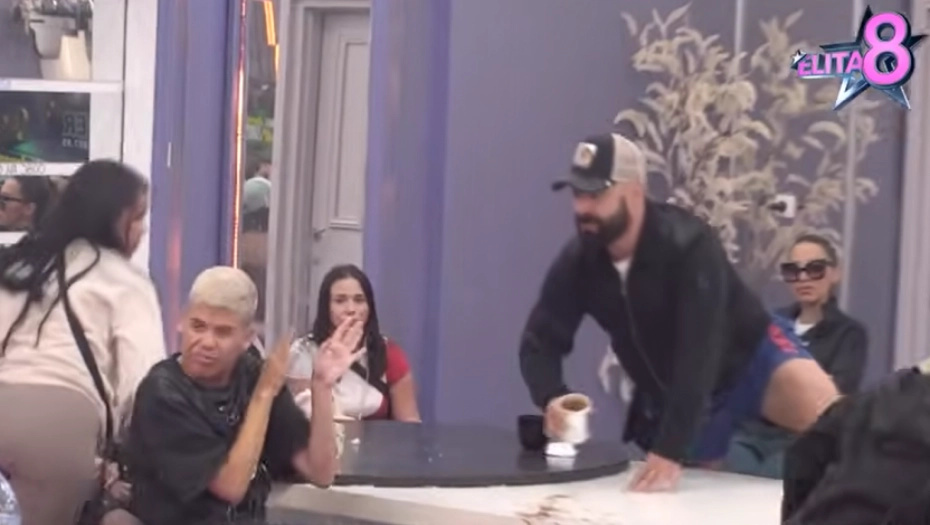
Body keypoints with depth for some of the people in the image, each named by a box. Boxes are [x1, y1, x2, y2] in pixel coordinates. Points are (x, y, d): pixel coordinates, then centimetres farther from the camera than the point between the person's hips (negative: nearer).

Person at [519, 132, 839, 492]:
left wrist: (671, 452, -43)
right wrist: (552, 398, -34)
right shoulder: (578, 261, -13)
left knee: (820, 405, -31)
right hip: (674, 397, 6)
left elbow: (699, 354, -37)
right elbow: (539, 343, -10)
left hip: (750, 360, -6)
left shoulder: (689, 246, -31)